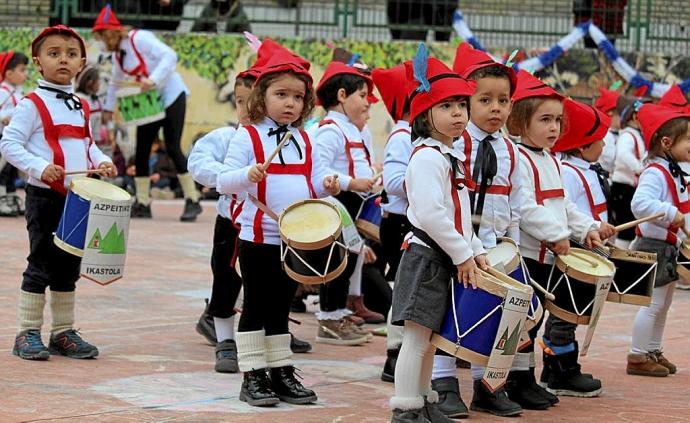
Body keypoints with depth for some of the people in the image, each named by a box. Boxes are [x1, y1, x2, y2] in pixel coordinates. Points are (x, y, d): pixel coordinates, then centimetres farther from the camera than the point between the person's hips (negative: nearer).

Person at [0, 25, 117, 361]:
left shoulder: (81, 107, 13)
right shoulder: (32, 104, -9)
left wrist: (101, 161, 3)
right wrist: (40, 167, -24)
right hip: (45, 196, -7)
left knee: (69, 266, 12)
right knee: (41, 264, -3)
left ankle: (63, 333, 21)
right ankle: (28, 334, 5)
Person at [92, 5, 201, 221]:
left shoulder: (139, 39, -17)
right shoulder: (117, 54, 8)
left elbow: (169, 56, -25)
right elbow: (116, 82, 23)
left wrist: (153, 80, -34)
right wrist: (108, 108, 22)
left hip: (170, 96, -8)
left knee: (172, 148, -13)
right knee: (141, 150, 4)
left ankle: (192, 201, -7)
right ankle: (142, 203, 11)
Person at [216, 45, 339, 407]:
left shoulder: (304, 141, 11)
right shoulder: (247, 137, -7)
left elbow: (316, 180, 15)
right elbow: (224, 182, -13)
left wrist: (327, 185, -8)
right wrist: (247, 175, -34)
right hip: (259, 240, -5)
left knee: (280, 308, 14)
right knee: (256, 308, 1)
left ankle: (281, 372, 20)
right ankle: (252, 376, 7)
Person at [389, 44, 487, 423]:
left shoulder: (451, 158, 17)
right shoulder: (427, 156, -14)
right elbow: (430, 213, -23)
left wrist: (476, 250, 13)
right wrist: (462, 254, -18)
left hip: (446, 260, 10)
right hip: (426, 258, -10)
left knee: (428, 336, 15)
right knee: (417, 336, -8)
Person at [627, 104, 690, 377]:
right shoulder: (655, 174, -20)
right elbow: (640, 204, -36)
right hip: (654, 247, -10)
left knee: (663, 304, 16)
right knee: (653, 303, -6)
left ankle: (653, 352, 27)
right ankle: (638, 357, 0)